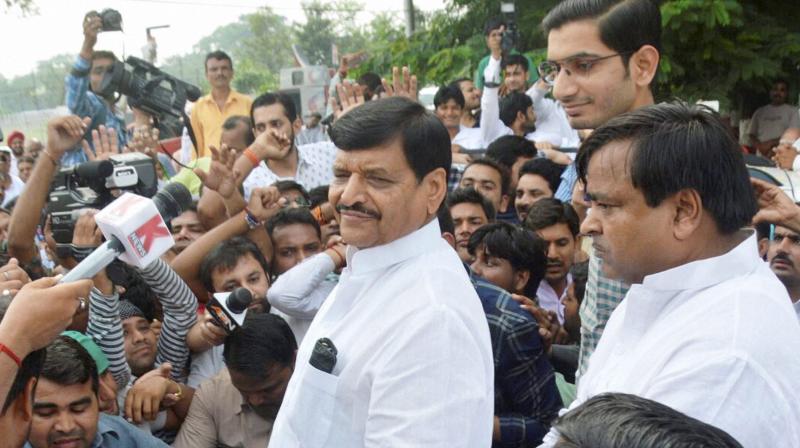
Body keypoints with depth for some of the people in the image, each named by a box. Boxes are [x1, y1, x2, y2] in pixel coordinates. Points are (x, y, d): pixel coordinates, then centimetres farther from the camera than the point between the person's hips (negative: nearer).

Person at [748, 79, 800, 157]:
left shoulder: (793, 111, 8)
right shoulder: (759, 112, 18)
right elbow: (751, 135, 15)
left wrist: (771, 143, -10)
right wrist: (760, 146, -5)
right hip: (760, 157, 3)